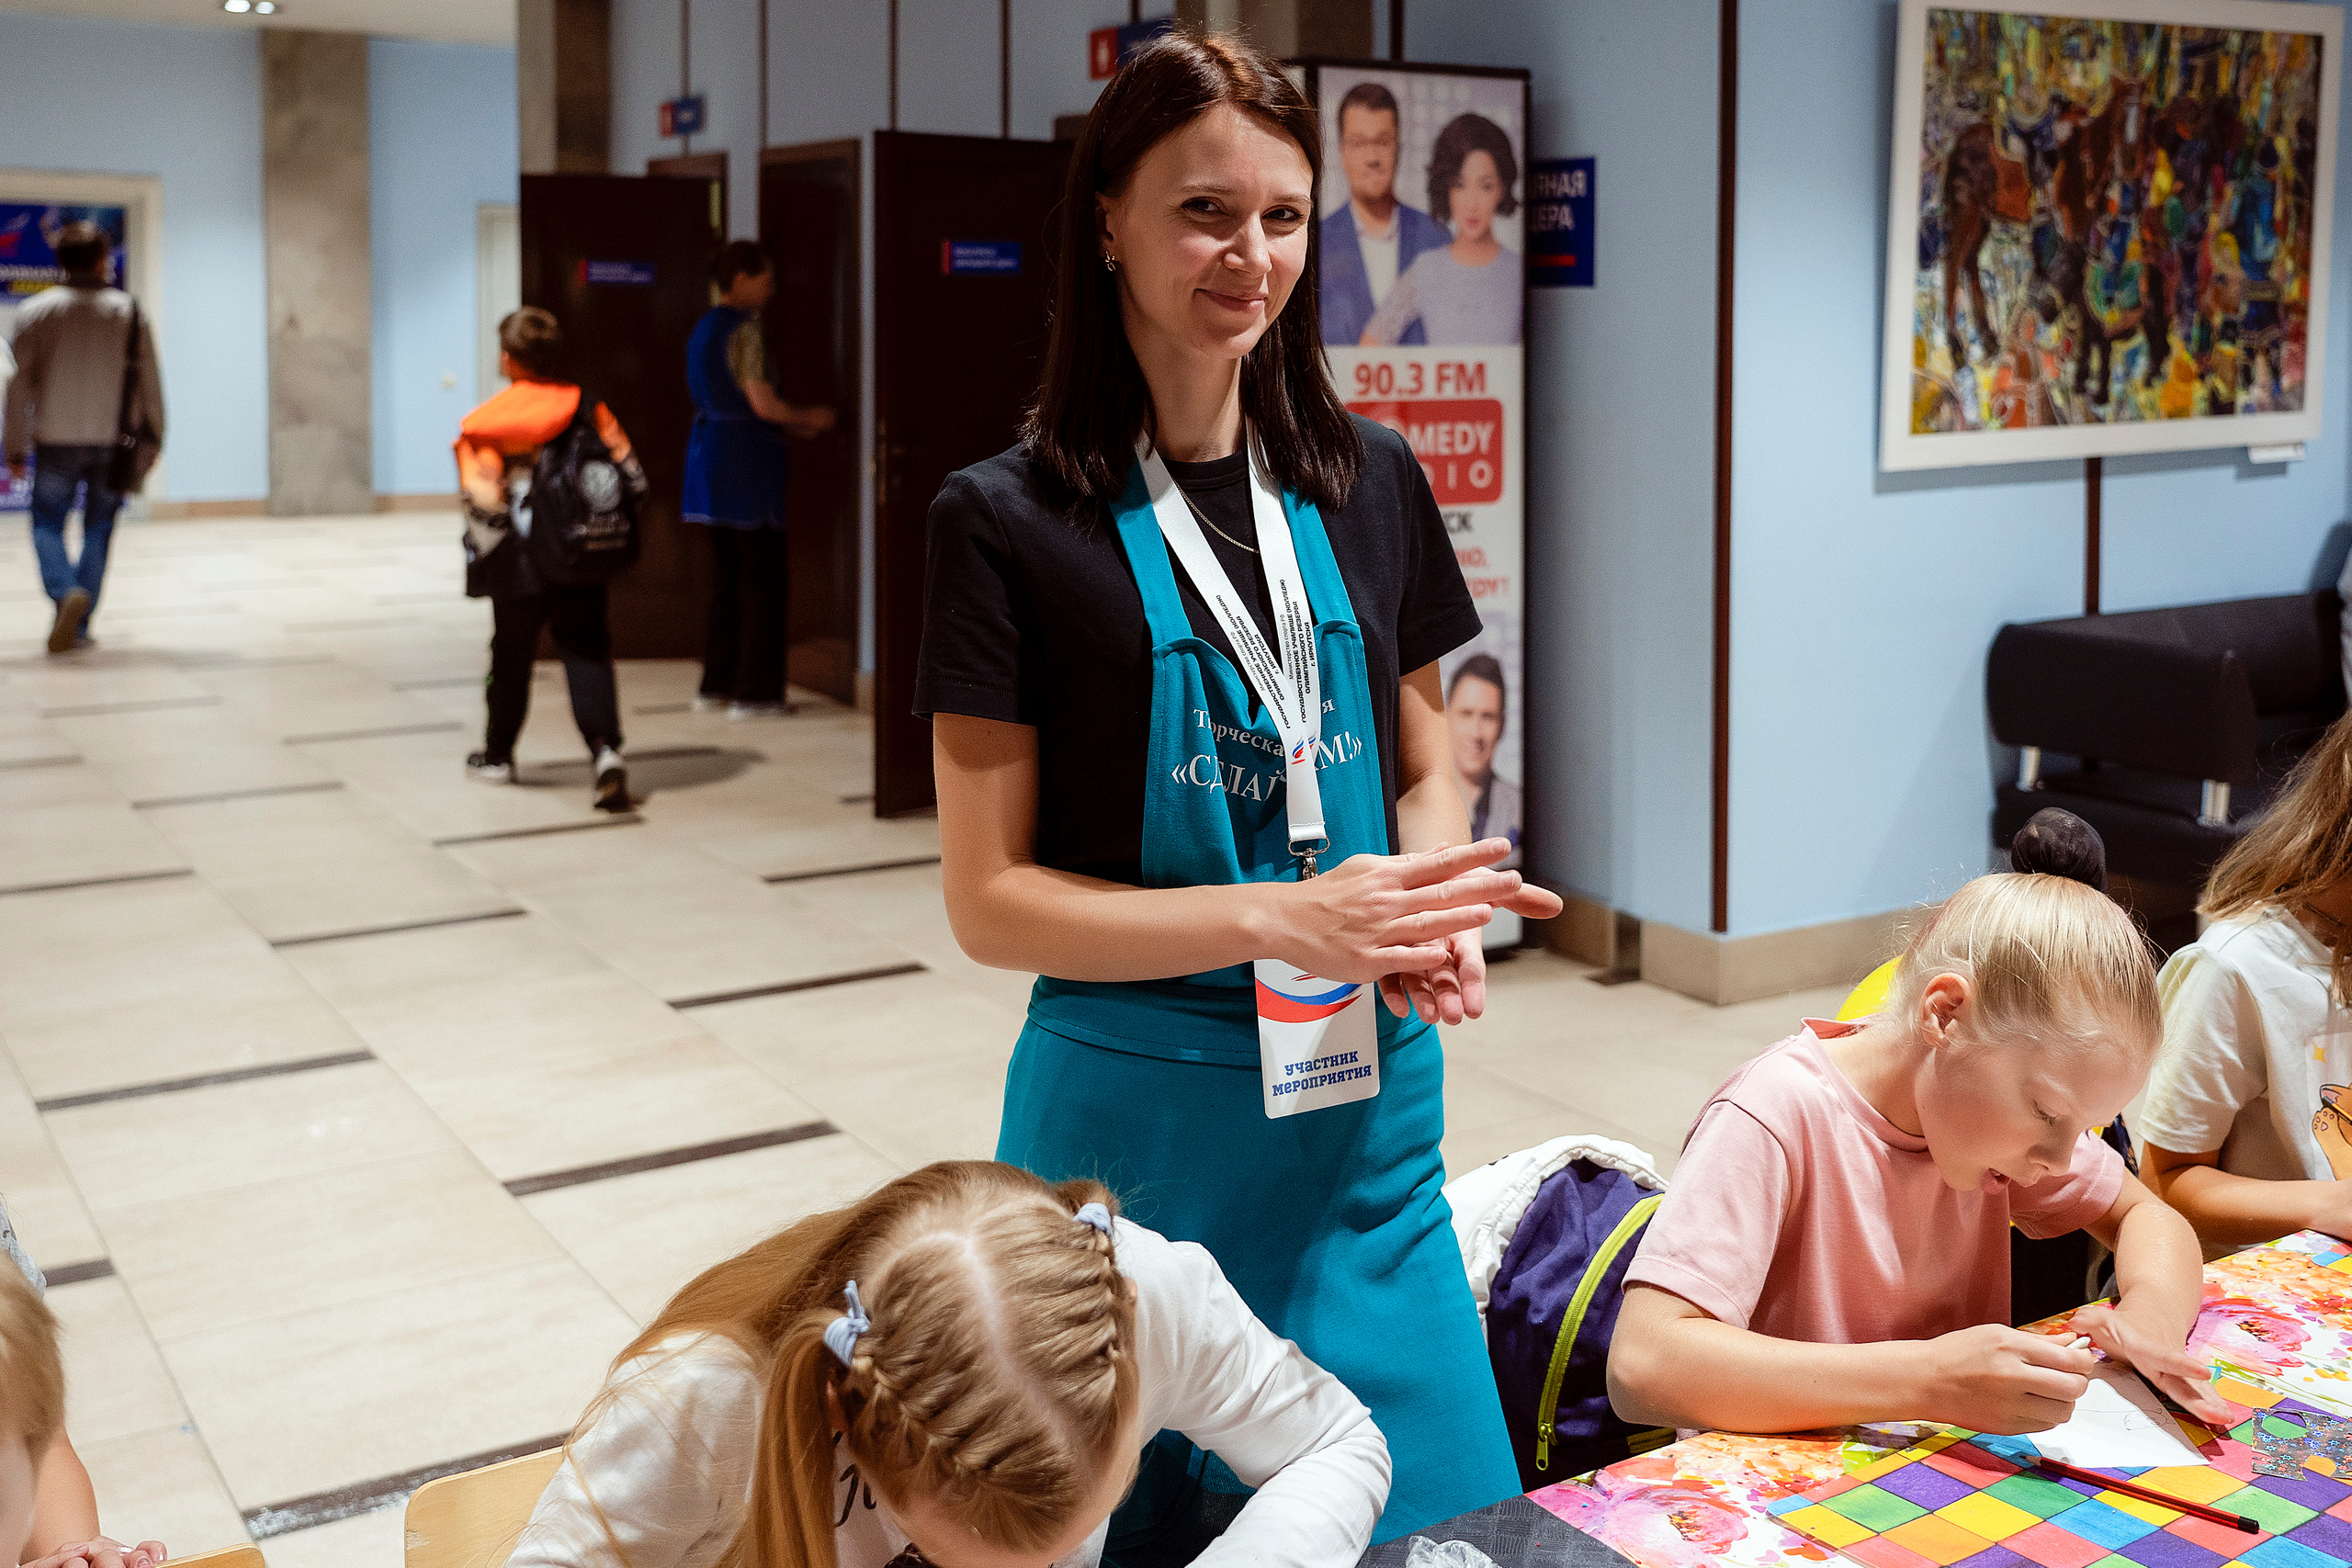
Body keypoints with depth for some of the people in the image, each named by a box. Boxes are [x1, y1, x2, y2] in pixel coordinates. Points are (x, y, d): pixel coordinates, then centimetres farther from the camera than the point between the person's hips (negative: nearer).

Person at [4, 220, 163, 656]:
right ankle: (79, 626, 9)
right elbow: (150, 381, 1)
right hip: (114, 441, 1)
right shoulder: (130, 311, 1)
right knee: (97, 531, 9)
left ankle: (65, 592, -17)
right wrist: (154, 437, 10)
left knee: (48, 524, 10)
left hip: (57, 441, -1)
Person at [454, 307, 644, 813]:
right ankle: (605, 748, -16)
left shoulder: (486, 423, -8)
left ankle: (498, 756, 30)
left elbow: (484, 504, -12)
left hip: (520, 563, -2)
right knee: (587, 652, 5)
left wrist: (483, 561, -1)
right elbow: (632, 477, 0)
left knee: (512, 656, 14)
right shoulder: (587, 407, 0)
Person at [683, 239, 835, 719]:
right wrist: (809, 419, -2)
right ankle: (755, 692, 0)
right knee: (765, 578, -2)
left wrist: (791, 426, 18)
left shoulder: (705, 327, 14)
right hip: (748, 458, -9)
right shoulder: (744, 329, -14)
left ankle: (716, 684, 18)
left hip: (710, 448, 9)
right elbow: (762, 404, -19)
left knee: (727, 575, 15)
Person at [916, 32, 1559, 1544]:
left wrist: (1432, 923, -9)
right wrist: (1283, 919, -20)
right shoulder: (1014, 519, -9)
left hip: (1371, 1112, 4)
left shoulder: (1369, 482, 3)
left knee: (1426, 1508, 13)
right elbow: (989, 897, -10)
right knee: (1143, 1522, 9)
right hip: (1136, 1116, -4)